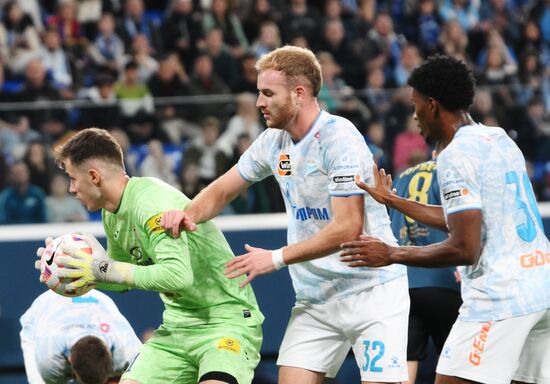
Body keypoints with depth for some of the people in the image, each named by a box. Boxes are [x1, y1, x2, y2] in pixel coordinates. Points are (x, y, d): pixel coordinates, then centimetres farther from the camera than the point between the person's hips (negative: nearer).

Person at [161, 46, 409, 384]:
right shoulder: (273, 142, 6)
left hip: (370, 290, -7)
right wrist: (188, 214, -4)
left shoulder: (340, 139, -17)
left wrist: (276, 258, -18)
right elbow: (222, 191, 18)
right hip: (315, 298, 7)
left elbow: (347, 228, -23)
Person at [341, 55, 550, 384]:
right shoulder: (501, 140, 16)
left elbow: (465, 249, -17)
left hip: (500, 298, -9)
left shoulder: (456, 156, -12)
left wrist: (391, 255, -7)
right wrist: (391, 200, 32)